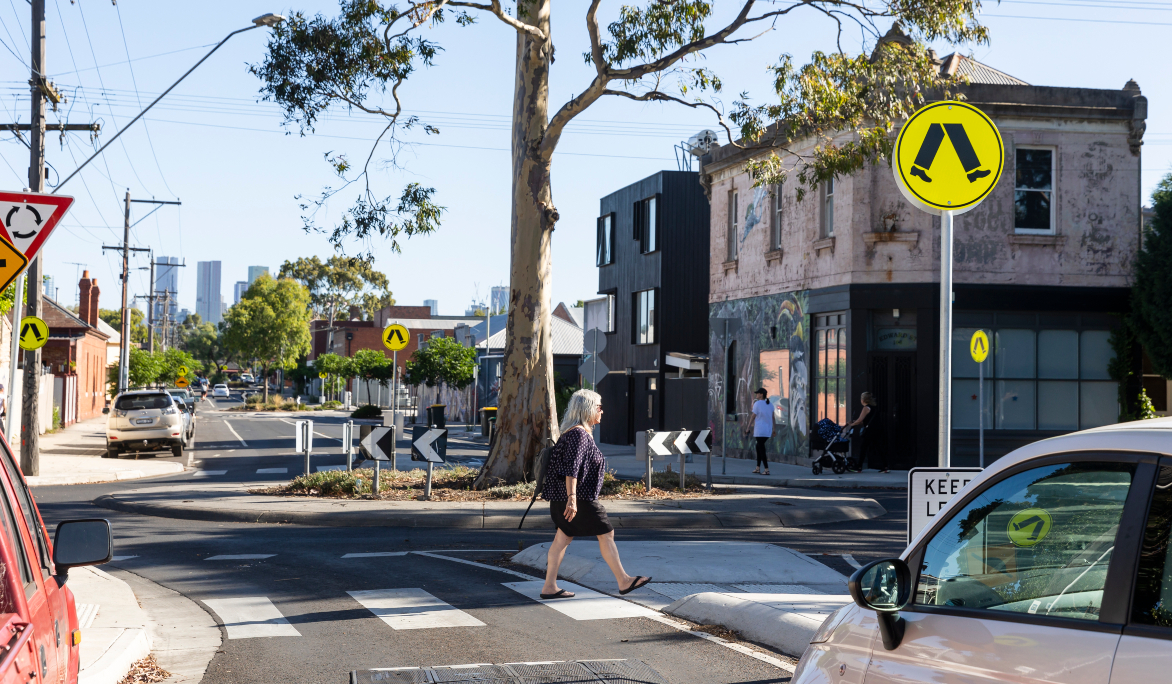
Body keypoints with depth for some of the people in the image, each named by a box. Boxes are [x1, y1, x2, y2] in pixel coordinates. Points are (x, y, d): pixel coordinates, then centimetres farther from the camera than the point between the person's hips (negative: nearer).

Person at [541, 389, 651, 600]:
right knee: (606, 534, 0)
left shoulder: (582, 432, 16)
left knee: (563, 538, 7)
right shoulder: (579, 434, -17)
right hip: (579, 498, -10)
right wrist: (572, 499, -30)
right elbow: (571, 469, -25)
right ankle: (624, 582, 8)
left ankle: (549, 587, 6)